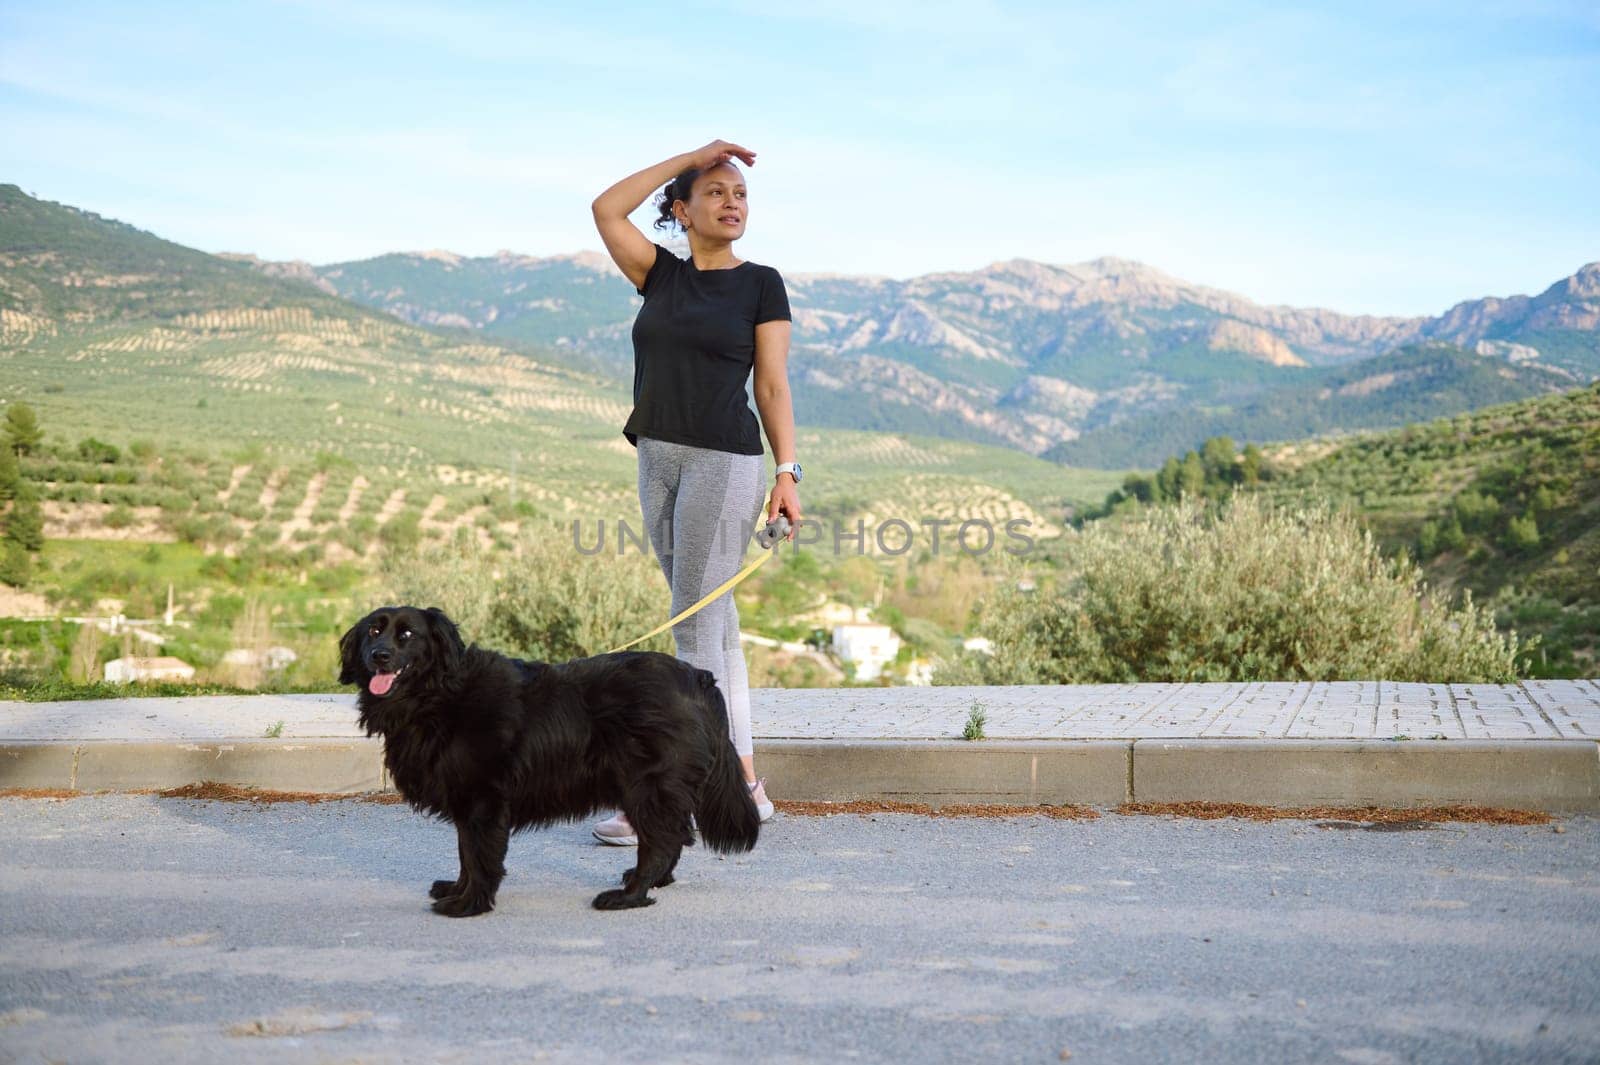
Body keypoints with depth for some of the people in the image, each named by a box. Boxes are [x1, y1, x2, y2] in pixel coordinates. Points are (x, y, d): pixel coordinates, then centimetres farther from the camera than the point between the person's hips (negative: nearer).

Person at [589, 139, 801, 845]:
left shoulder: (760, 283, 1)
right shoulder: (660, 275, 11)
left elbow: (773, 388, -2)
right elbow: (606, 209, 0)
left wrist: (787, 474, -11)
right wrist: (692, 156, 3)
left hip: (726, 461, -5)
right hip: (658, 460, 5)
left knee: (697, 627, -7)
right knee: (712, 625, 9)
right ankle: (743, 785, 16)